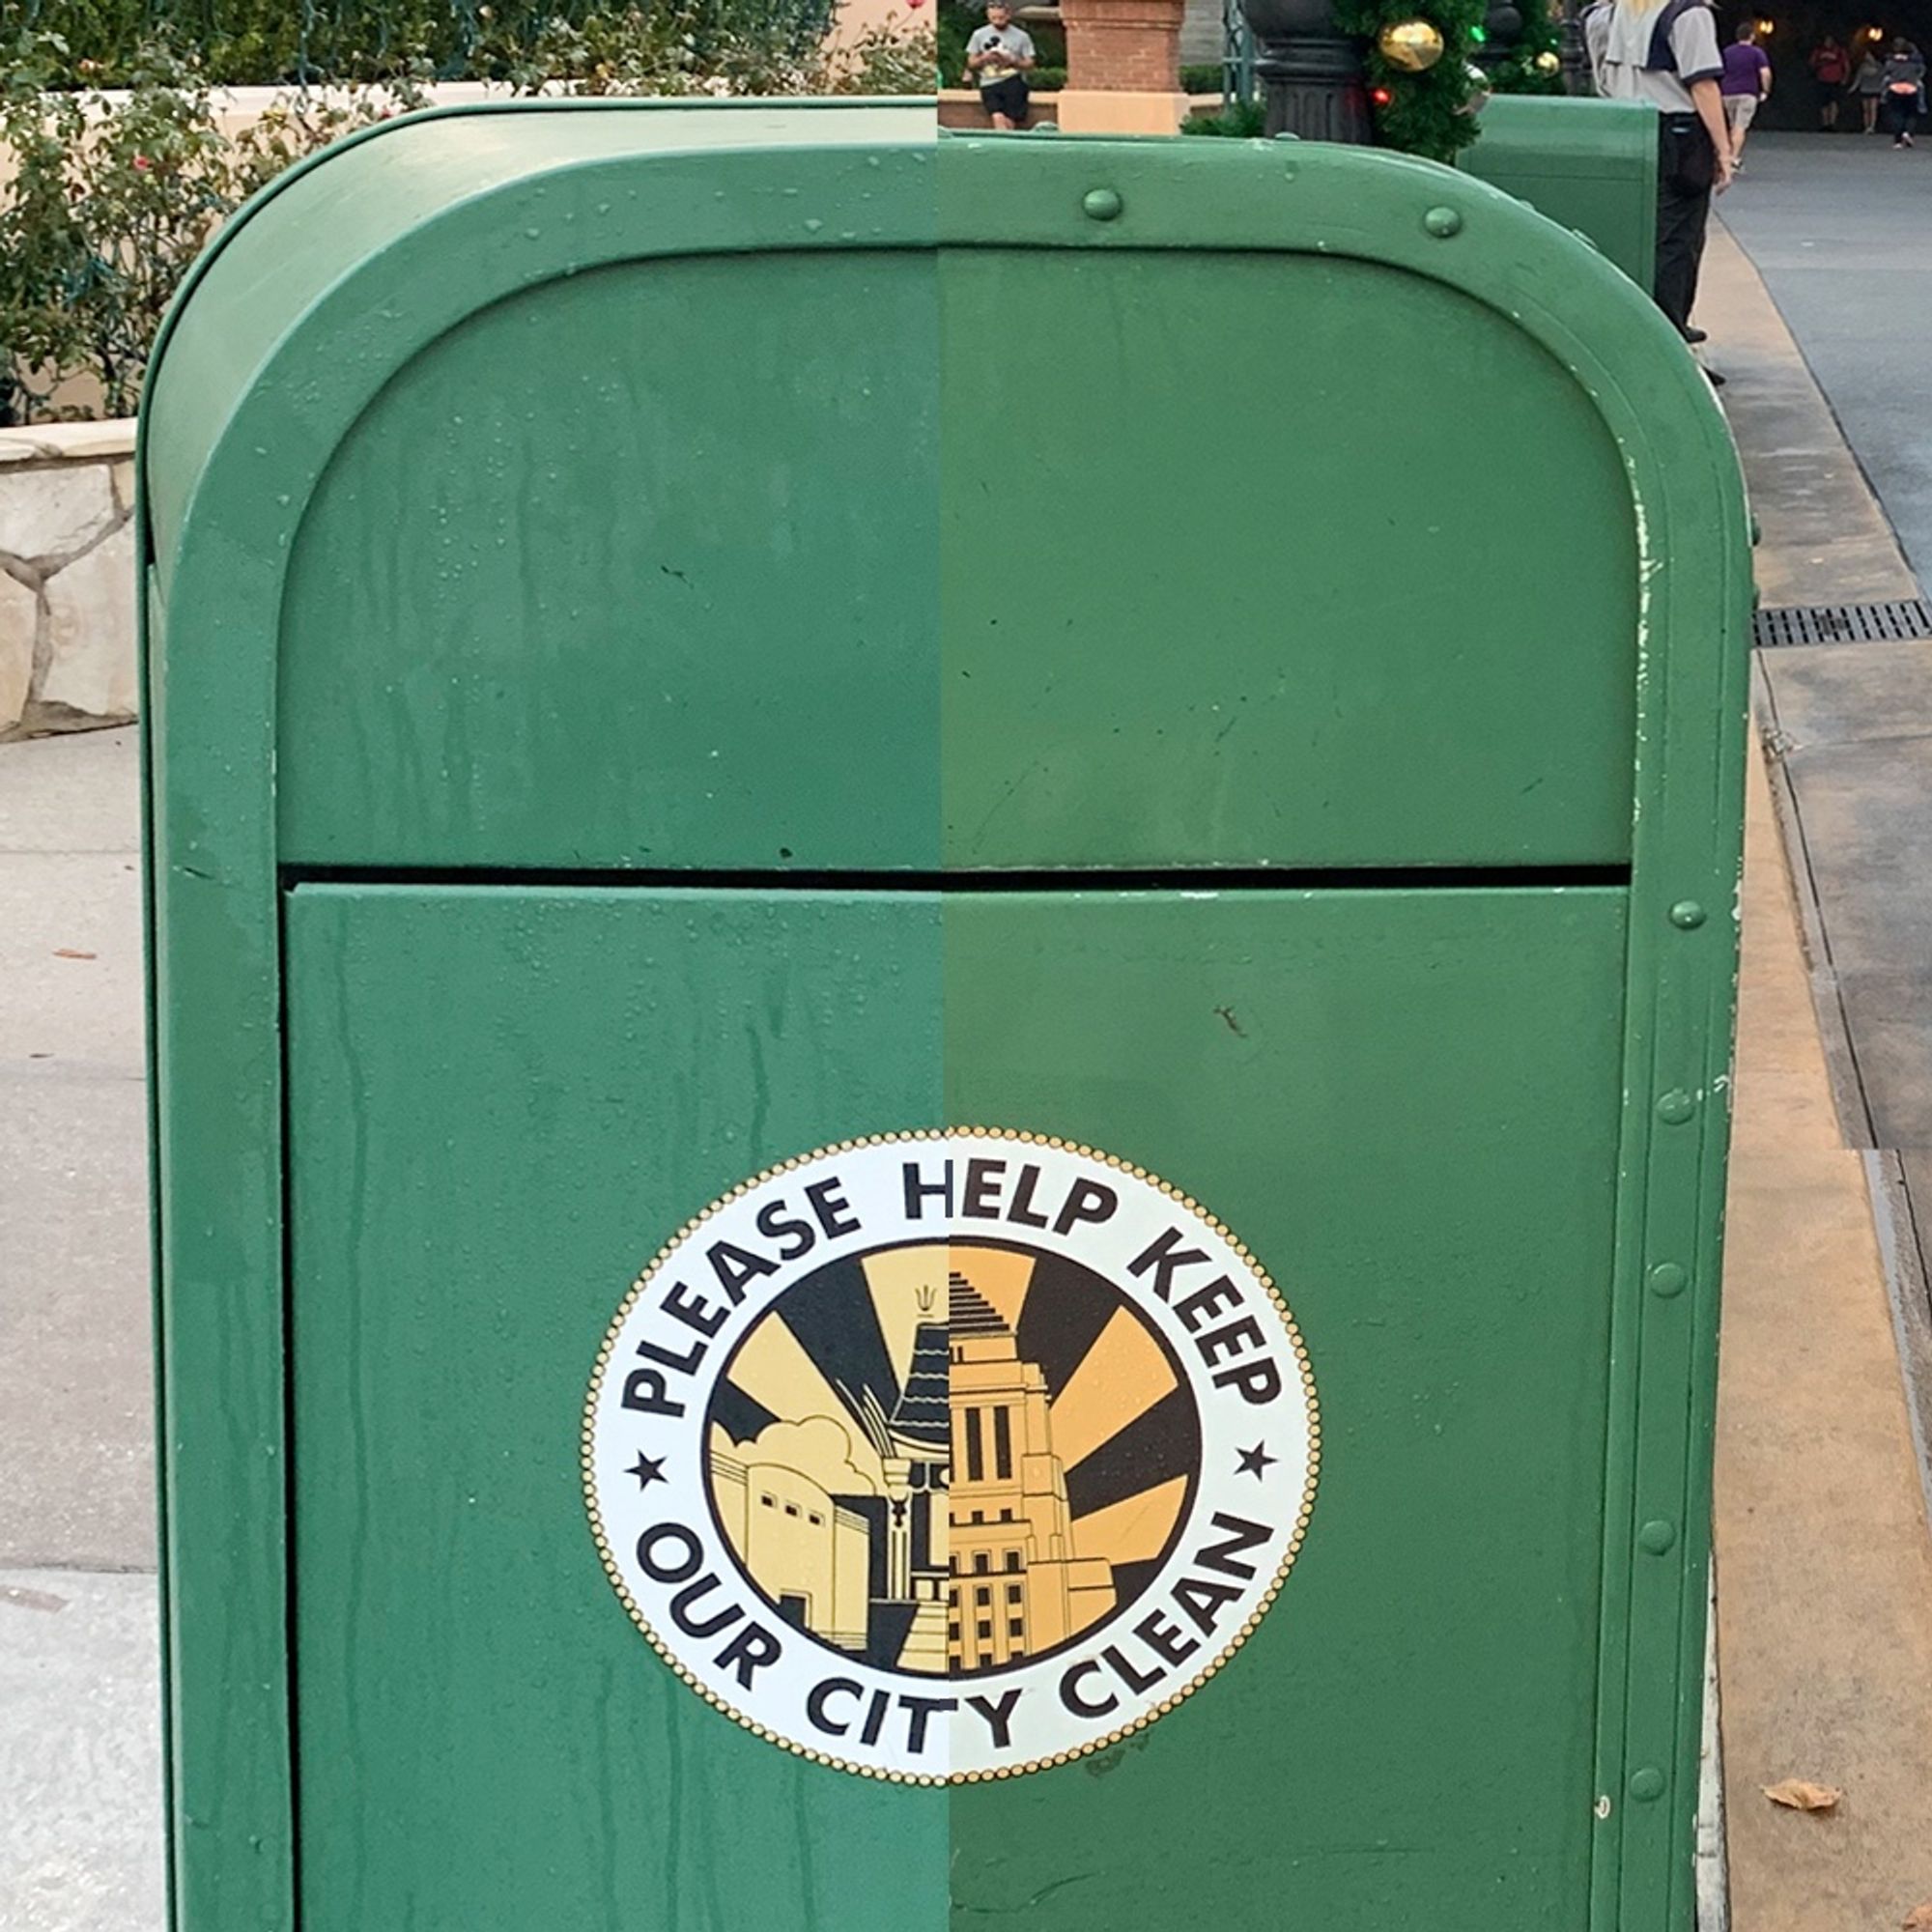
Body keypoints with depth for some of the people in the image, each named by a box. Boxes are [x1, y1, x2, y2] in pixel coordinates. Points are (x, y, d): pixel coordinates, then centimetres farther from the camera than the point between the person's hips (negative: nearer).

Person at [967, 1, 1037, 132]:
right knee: (998, 117, -24)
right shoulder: (979, 34, 11)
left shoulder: (1021, 36, 8)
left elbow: (1029, 63, 8)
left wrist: (1012, 61, -11)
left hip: (1013, 81, -1)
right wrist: (984, 58, -6)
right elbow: (971, 63, 15)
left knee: (1010, 123, -16)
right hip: (989, 84, 1)